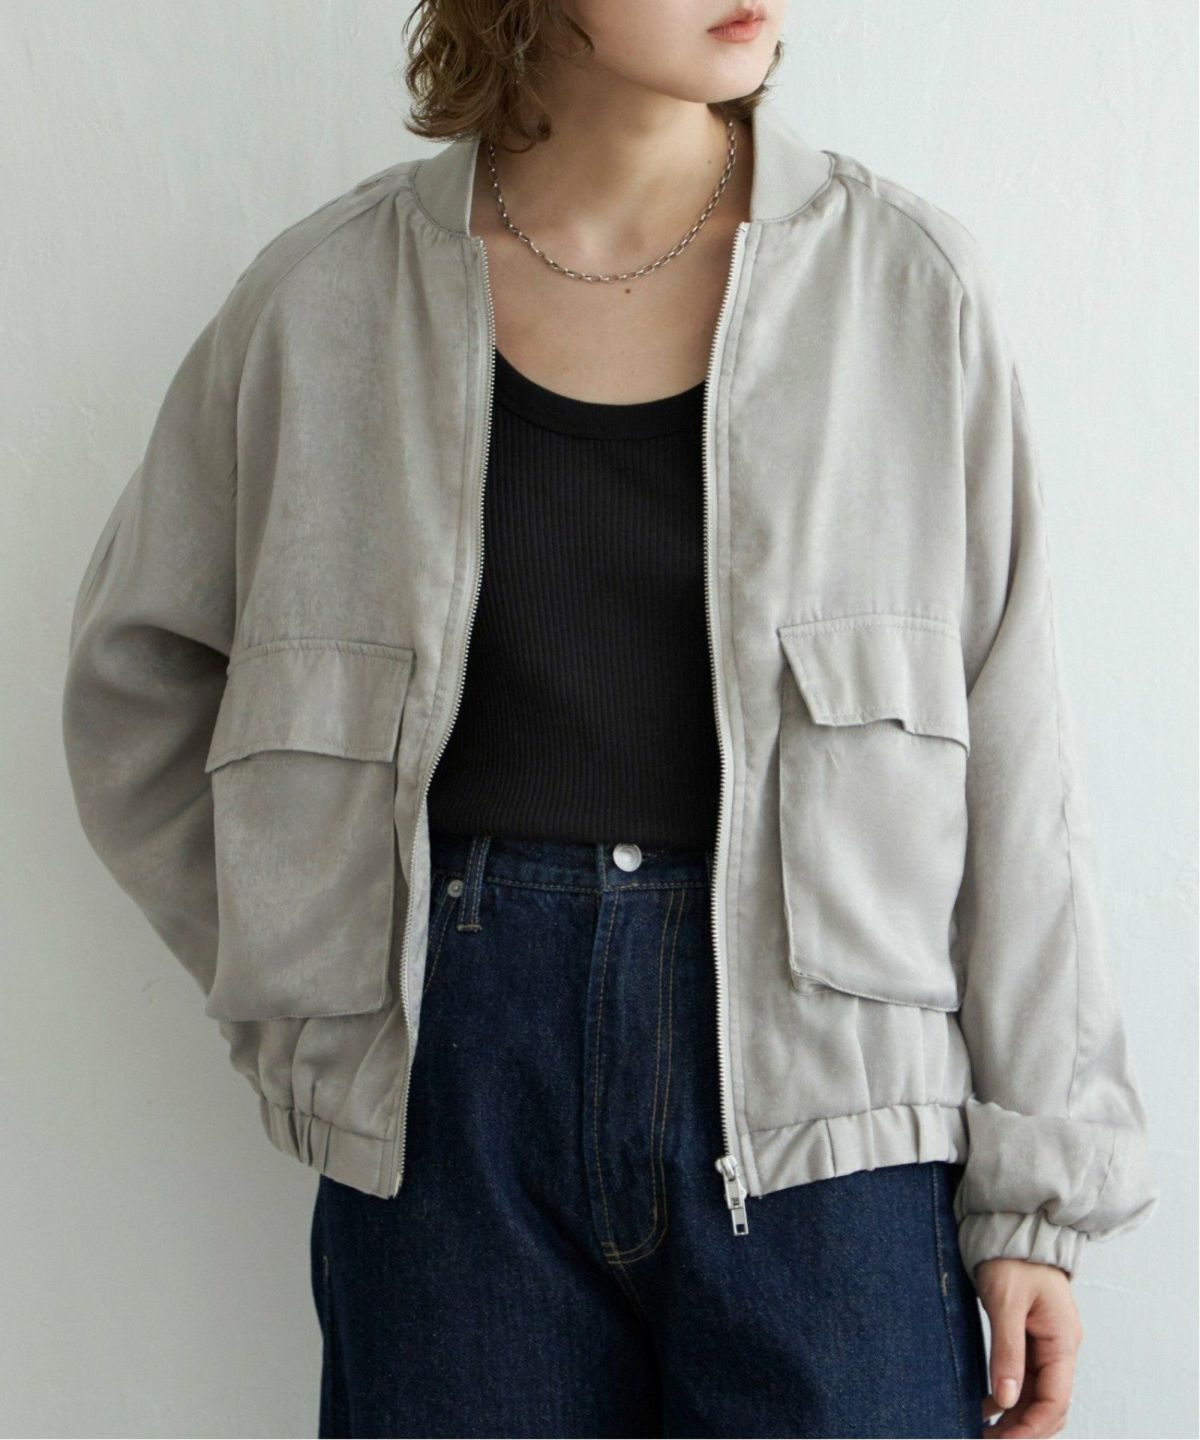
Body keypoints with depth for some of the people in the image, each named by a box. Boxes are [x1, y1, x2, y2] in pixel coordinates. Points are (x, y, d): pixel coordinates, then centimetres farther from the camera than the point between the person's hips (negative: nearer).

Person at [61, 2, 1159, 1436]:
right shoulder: (330, 294, -1)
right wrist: (287, 977, 6)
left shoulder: (907, 282, -2)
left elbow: (1007, 766, -1)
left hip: (818, 1099, 0)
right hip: (448, 1100, 1)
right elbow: (132, 674, 13)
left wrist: (1037, 1192, -1)